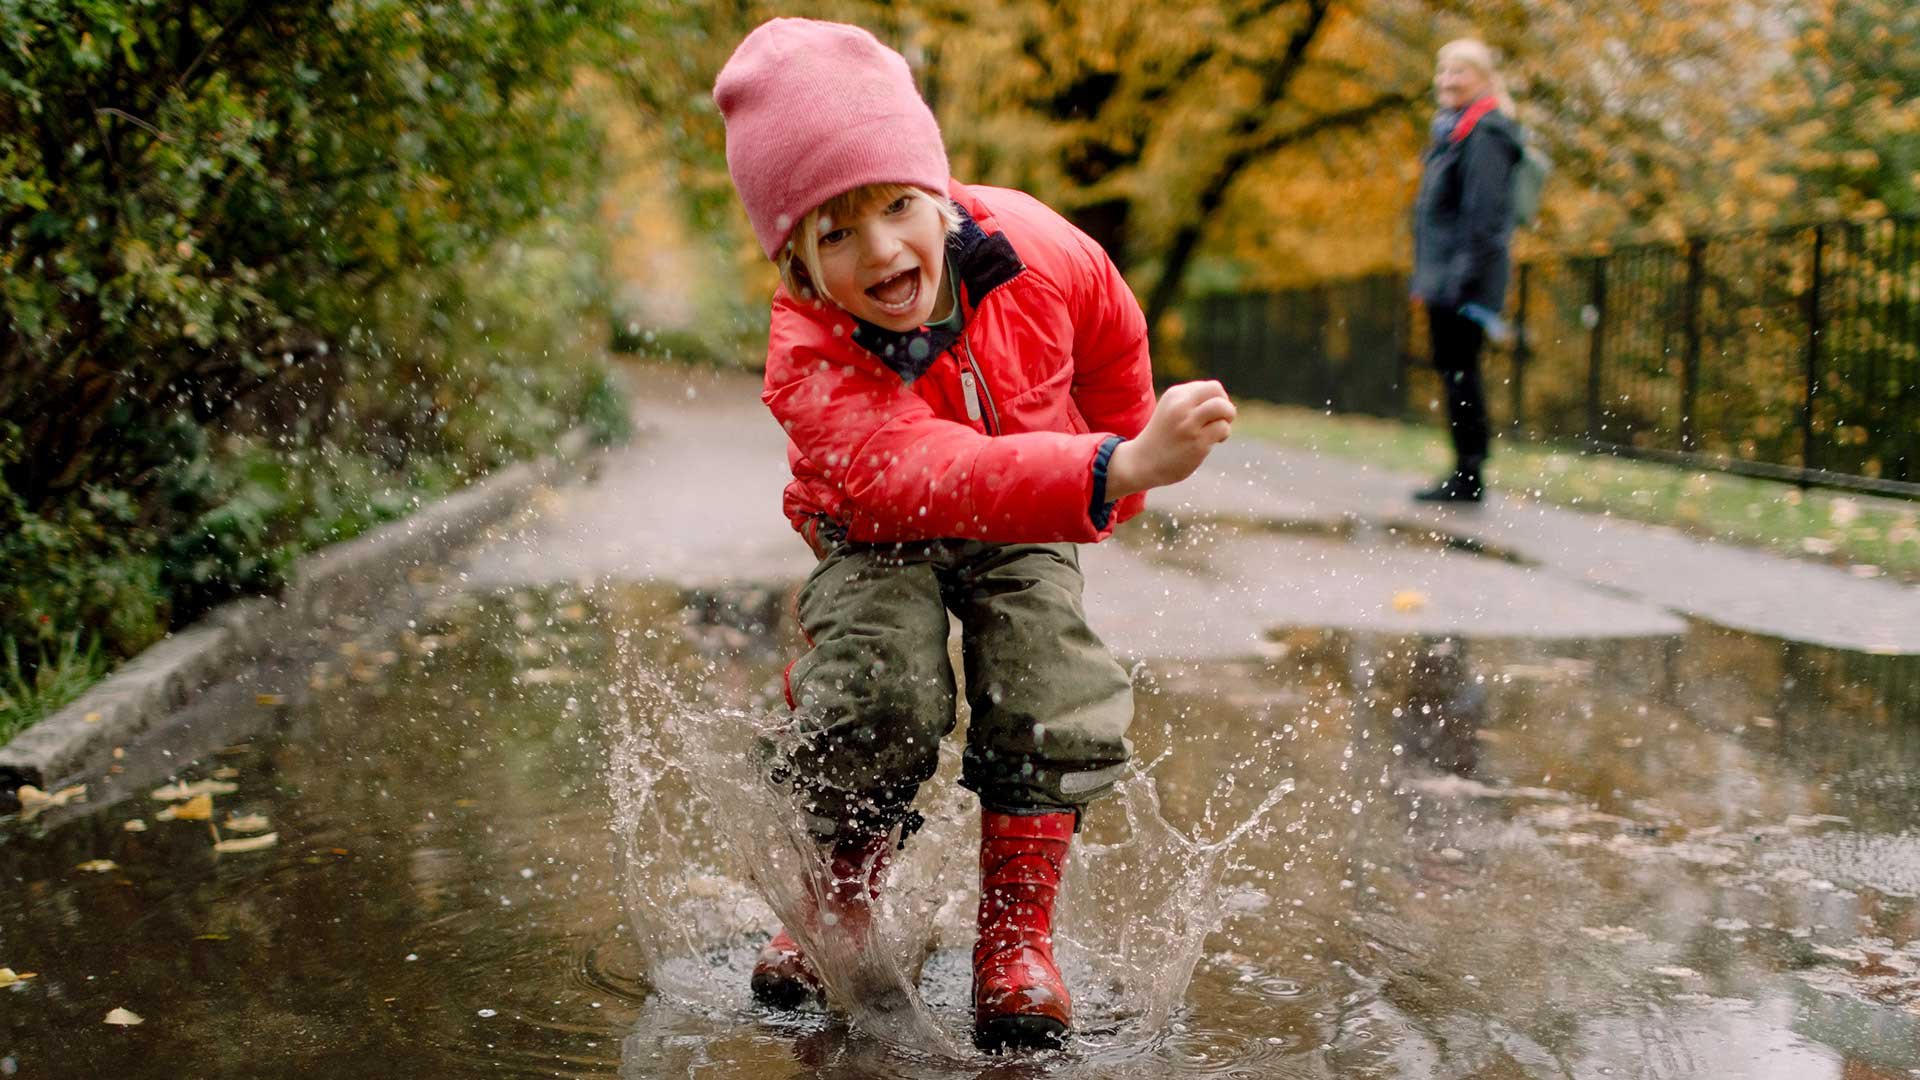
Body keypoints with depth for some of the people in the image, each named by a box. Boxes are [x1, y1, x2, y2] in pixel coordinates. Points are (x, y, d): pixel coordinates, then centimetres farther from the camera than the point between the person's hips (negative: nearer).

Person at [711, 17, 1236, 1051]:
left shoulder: (1039, 252, -26)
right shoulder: (810, 362, -37)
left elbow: (1114, 341, -1)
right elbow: (934, 478, -53)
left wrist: (1123, 475, 9)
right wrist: (1114, 470, -67)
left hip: (1022, 531, 2)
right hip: (879, 538, -2)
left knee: (1053, 695, -19)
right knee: (879, 695, -25)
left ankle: (1015, 938, 0)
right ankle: (839, 908, 4)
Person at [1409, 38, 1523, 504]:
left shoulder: (1484, 134, -12)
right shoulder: (1453, 131, 19)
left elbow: (1484, 216, -18)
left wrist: (1467, 279, -23)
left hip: (1462, 281, -10)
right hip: (1443, 278, 10)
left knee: (1459, 369, -7)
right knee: (1454, 370, 11)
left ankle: (1469, 476, -3)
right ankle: (1465, 475, 17)